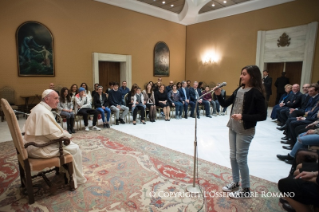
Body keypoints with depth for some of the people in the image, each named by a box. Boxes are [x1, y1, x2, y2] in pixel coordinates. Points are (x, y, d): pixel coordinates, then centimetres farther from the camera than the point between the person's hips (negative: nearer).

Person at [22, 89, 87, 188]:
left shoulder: (39, 108, 11)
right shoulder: (43, 112, -23)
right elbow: (53, 133, -26)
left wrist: (62, 132, 5)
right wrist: (65, 134, -8)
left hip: (34, 144, 11)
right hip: (38, 148, -11)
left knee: (68, 143, 21)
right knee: (74, 149, -8)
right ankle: (77, 179, 6)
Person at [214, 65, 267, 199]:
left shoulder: (256, 93, -14)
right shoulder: (238, 90, 7)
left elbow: (262, 115, -16)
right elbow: (225, 104, 10)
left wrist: (243, 117, -24)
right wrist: (218, 95, -7)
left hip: (245, 130, -7)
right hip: (233, 127, 7)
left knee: (241, 158, 1)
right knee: (233, 156, 15)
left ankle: (246, 190, 19)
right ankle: (235, 182, 33)